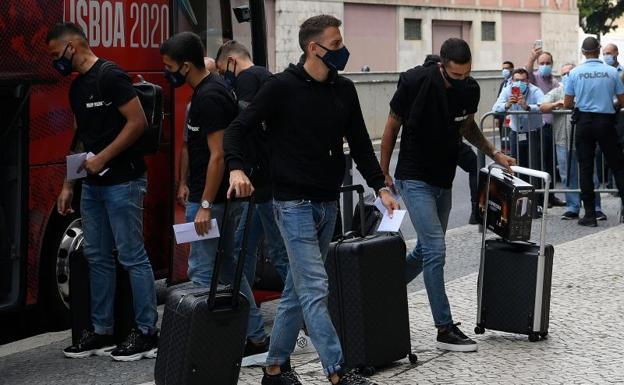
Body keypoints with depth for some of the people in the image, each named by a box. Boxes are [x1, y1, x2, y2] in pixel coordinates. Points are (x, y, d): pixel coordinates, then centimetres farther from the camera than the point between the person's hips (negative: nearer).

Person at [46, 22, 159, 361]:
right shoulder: (77, 87, 16)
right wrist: (68, 185, 18)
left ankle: (146, 333, 1)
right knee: (97, 258, 12)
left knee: (132, 257, -5)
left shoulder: (111, 77, -12)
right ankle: (101, 332, 19)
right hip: (92, 185, 9)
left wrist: (102, 159, -16)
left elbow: (137, 122, -17)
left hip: (122, 182, -9)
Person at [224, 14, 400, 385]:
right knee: (315, 289, -10)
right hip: (295, 203, -7)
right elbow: (238, 128, -8)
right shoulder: (282, 87, -9)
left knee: (298, 289, 12)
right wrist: (236, 168, -25)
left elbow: (360, 144, 13)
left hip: (329, 203, 7)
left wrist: (381, 187, 4)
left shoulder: (344, 90, 8)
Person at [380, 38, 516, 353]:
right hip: (415, 180, -6)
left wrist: (495, 153, 3)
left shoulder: (470, 89, -5)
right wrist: (383, 174, -2)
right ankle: (445, 329, -8)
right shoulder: (415, 82, -19)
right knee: (435, 249, -13)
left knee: (426, 250, 14)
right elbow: (392, 127, -6)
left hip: (444, 181, 6)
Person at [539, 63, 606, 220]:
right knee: (568, 177, 6)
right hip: (563, 142, 2)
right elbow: (542, 107, 1)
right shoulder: (556, 93, 14)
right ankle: (572, 208, 14)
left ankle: (595, 208, 5)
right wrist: (555, 104, -20)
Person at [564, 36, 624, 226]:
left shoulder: (575, 73, -2)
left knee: (585, 168, 5)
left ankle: (590, 215, 4)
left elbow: (567, 104, 1)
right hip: (606, 121, -1)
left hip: (584, 122, 1)